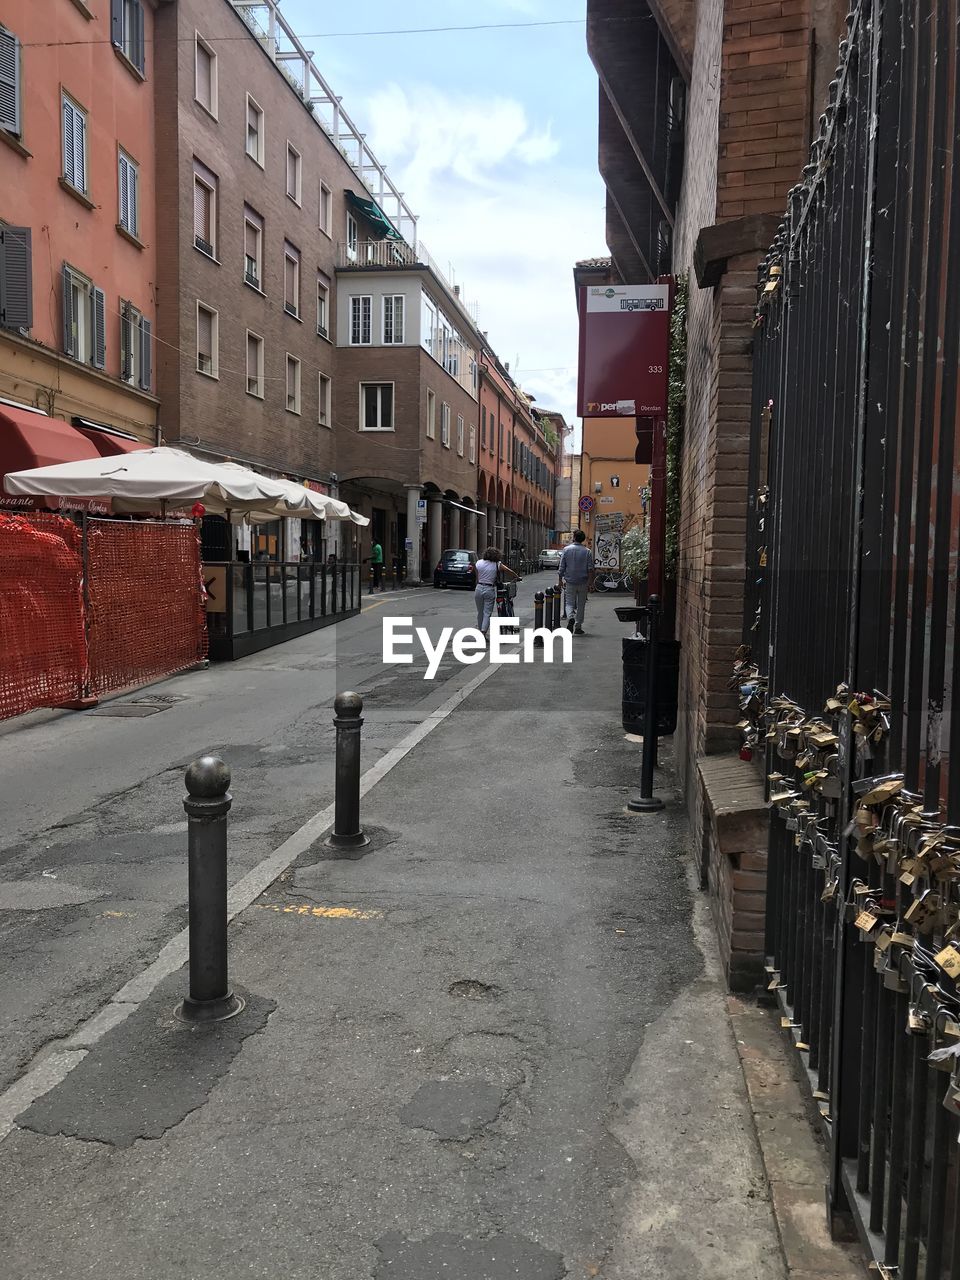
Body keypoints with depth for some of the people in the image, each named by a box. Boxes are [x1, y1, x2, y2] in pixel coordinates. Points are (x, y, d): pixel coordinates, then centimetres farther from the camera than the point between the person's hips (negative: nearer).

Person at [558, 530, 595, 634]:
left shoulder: (566, 549, -2)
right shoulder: (587, 551, -2)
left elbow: (561, 567, -1)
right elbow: (590, 569, -7)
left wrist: (561, 580, 9)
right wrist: (590, 583, -5)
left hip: (570, 582, 0)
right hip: (583, 582, 0)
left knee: (569, 603, 6)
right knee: (581, 605, 11)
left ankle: (570, 618, -23)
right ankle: (578, 628, 14)